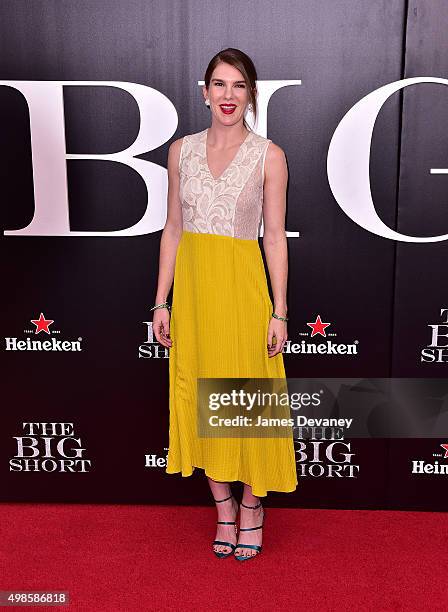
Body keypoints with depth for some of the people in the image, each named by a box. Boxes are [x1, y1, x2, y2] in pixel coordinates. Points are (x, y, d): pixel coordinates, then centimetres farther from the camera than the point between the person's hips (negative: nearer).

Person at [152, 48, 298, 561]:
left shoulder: (268, 155, -1)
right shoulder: (182, 150, 7)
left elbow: (274, 236, -3)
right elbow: (173, 228, 8)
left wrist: (279, 312, -7)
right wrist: (162, 301, 4)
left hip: (242, 287, -3)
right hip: (192, 285, 3)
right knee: (200, 394, 8)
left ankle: (252, 507, 28)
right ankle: (224, 508, 27)